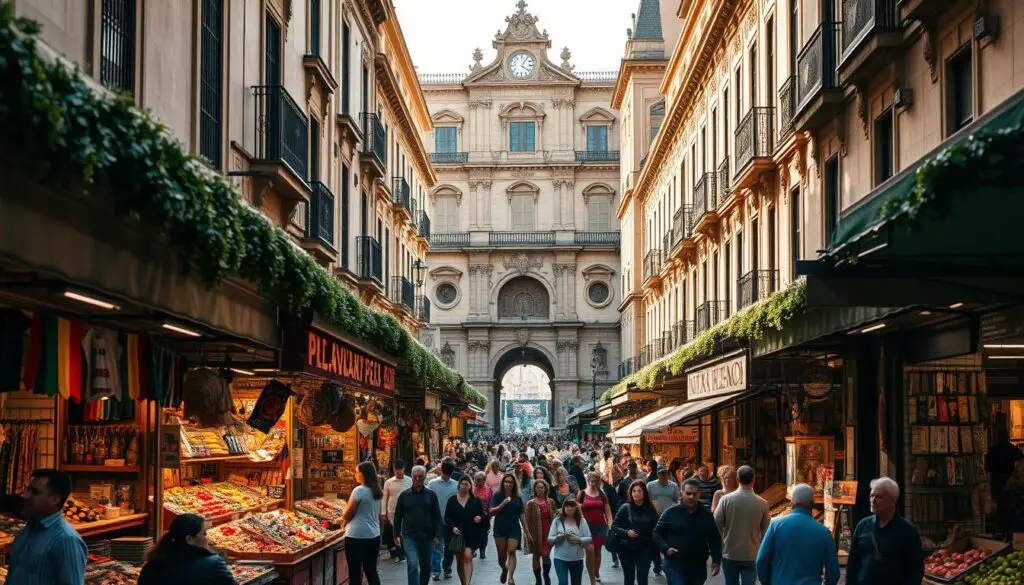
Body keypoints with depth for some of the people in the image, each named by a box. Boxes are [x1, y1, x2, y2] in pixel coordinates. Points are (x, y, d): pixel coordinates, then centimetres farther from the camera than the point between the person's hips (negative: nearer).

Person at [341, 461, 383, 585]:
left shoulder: (359, 490, -14)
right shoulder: (377, 491, 8)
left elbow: (347, 514, -9)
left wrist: (343, 520, 13)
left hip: (357, 536, -7)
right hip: (374, 535, 7)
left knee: (355, 572, 0)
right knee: (371, 570, 12)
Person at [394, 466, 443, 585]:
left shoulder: (431, 495, 4)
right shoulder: (404, 495, 4)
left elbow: (437, 517, 3)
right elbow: (398, 516, 8)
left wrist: (437, 535, -4)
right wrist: (397, 535, 2)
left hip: (426, 536, 2)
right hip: (409, 536, -2)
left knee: (426, 566, 12)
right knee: (413, 564, -17)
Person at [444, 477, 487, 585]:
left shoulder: (476, 501, 4)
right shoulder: (452, 500, 5)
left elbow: (482, 514, 10)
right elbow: (447, 517, 5)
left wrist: (480, 518, -13)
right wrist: (453, 527, -11)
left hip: (471, 534, -2)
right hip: (457, 533, 2)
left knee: (468, 557, -18)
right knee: (460, 561, 10)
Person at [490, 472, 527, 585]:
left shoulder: (517, 498, 7)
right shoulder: (497, 495, -1)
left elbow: (521, 515, 11)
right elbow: (491, 512, -5)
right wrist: (501, 505, -22)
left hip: (514, 529, 1)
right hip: (500, 529, -1)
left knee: (512, 551, -13)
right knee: (502, 554, 6)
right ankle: (504, 569, 36)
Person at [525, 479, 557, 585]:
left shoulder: (551, 502, 4)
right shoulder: (531, 503, -3)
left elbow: (555, 516, 11)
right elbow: (527, 520, -5)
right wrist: (528, 534, -13)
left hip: (548, 533, 1)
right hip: (536, 533, -1)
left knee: (546, 555, 1)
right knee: (536, 556, 7)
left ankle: (546, 574, 27)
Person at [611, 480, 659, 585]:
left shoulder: (650, 509, -3)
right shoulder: (625, 508, -6)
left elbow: (655, 530, 1)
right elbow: (614, 526, -4)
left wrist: (655, 549, -4)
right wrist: (626, 532, -21)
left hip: (644, 549, 0)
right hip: (627, 548, 0)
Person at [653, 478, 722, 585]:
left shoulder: (706, 515, 4)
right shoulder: (671, 513, -4)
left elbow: (715, 539, 11)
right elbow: (657, 533, 4)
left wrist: (716, 560, 2)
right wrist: (665, 548, -13)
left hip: (698, 567, 3)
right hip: (674, 565, -3)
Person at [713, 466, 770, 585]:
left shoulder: (726, 499, -11)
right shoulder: (762, 503, -9)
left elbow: (716, 525, -7)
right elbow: (766, 531, -1)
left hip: (729, 554, 1)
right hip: (752, 556, 0)